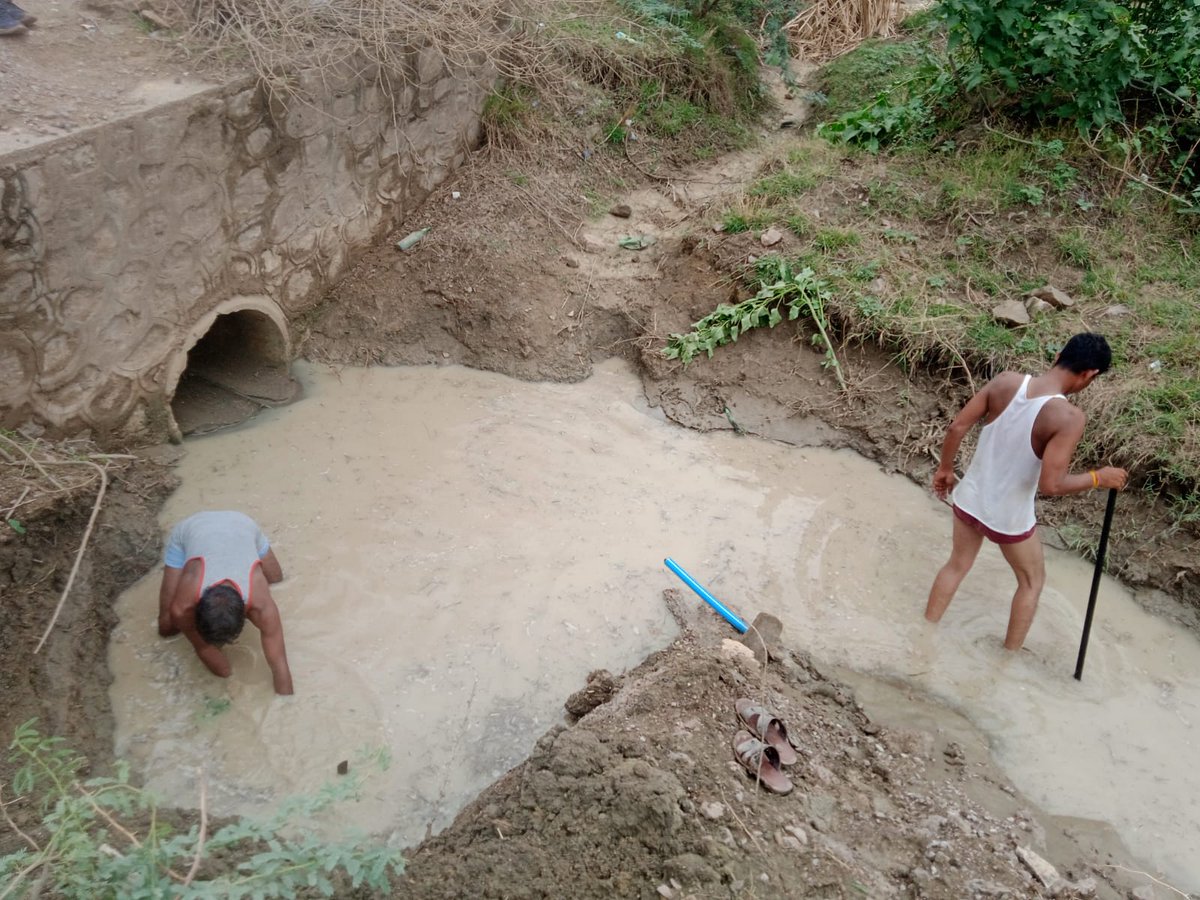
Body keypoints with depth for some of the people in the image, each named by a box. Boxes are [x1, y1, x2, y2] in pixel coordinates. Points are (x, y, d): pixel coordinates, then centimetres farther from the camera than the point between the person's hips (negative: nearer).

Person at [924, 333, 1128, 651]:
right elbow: (1050, 485, -27)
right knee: (1032, 582, 24)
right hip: (1009, 517, -4)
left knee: (957, 565, 27)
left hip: (970, 499, 4)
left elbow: (957, 427, -8)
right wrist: (1099, 478, -10)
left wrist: (945, 468, 8)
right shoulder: (1069, 417, -26)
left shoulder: (1005, 381, -13)